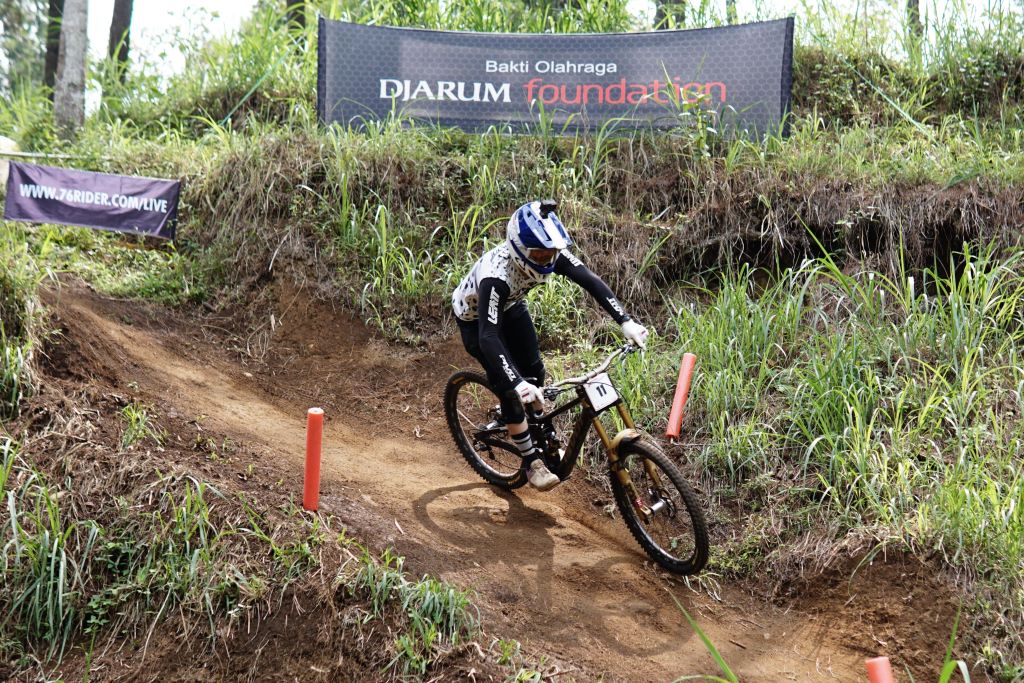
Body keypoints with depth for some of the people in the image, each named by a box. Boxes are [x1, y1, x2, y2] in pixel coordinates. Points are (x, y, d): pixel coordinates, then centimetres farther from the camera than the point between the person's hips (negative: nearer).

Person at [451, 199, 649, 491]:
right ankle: (532, 462, 2)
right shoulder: (496, 275, -45)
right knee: (511, 388, -12)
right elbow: (487, 336, -51)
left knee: (534, 372, 3)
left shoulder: (550, 253, -28)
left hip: (509, 306, 6)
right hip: (475, 317, -6)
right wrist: (517, 385, -61)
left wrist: (626, 322, -41)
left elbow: (591, 281, -29)